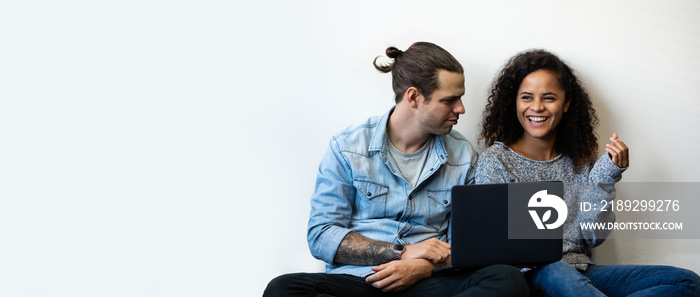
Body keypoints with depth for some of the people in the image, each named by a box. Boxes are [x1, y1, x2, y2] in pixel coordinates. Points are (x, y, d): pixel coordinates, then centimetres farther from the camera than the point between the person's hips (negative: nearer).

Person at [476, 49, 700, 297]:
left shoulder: (579, 161, 14)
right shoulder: (495, 161, 2)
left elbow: (594, 238, 9)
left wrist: (605, 180, -2)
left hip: (580, 271, 6)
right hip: (532, 276, -6)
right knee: (556, 274, -43)